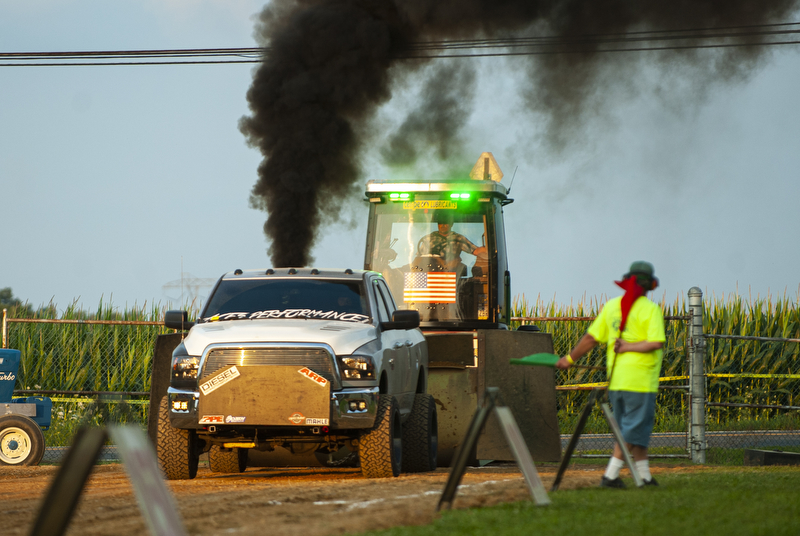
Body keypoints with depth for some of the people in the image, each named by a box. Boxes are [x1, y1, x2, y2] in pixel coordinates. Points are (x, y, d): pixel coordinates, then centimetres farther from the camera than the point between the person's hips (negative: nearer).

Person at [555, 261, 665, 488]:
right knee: (632, 430, -2)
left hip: (615, 379, 6)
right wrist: (629, 347, -10)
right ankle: (610, 475, -7)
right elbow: (656, 343, -20)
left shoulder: (611, 306, 8)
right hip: (640, 381, -6)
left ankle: (645, 476, 15)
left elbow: (591, 338, 11)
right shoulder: (651, 309, -8)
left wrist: (570, 359, 22)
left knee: (635, 429, 14)